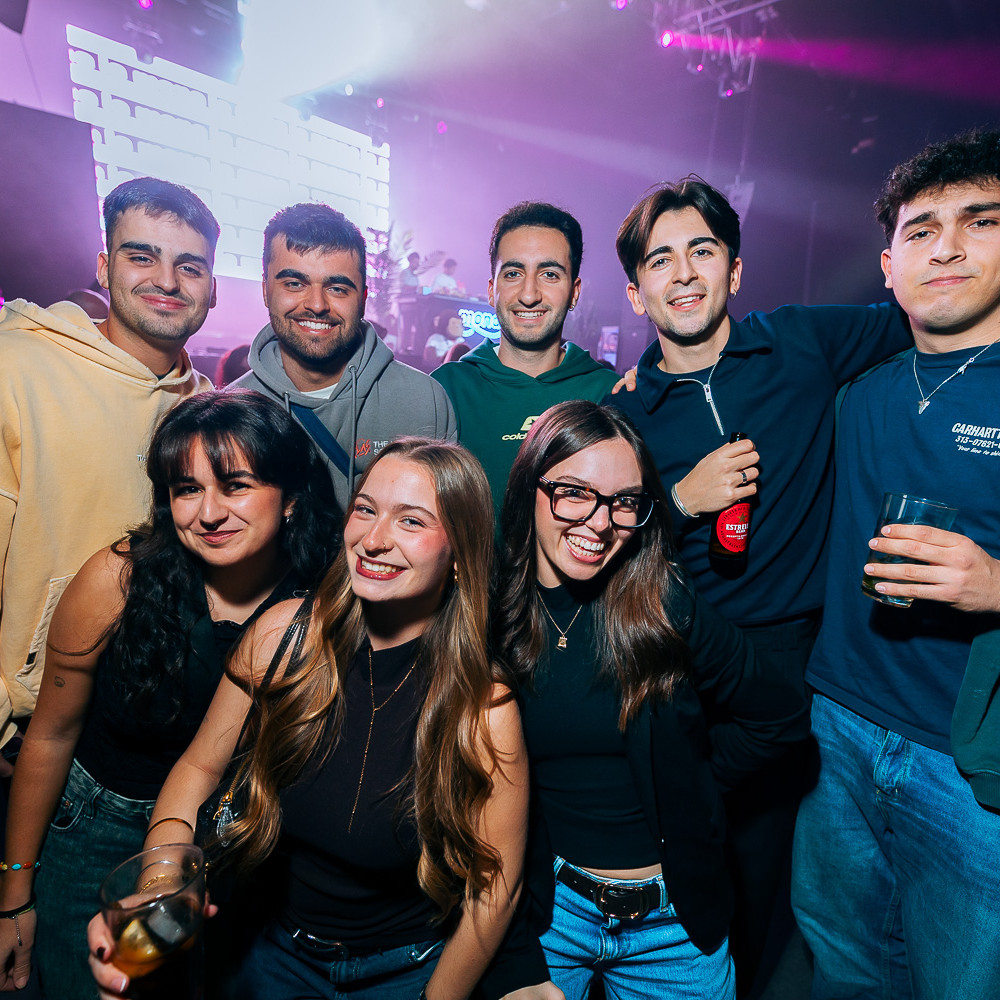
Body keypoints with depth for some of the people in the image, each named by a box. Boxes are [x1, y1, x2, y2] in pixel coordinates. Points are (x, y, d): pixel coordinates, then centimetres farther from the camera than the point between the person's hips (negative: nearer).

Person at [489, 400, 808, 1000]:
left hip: (674, 922, 1)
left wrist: (684, 787, -4)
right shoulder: (487, 617, -14)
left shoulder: (669, 608, -16)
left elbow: (781, 716, -3)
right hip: (545, 909, 0)